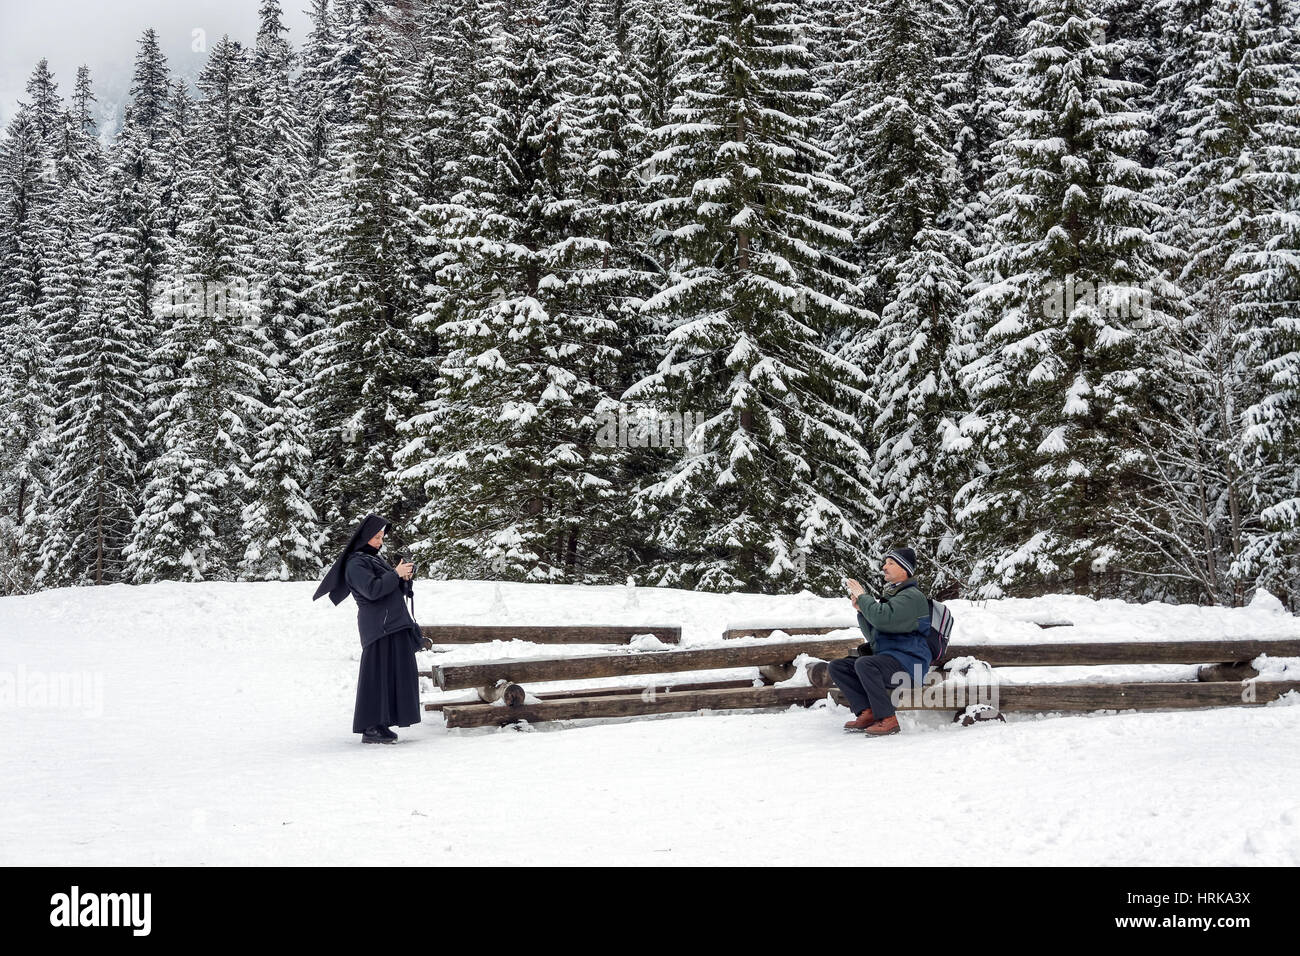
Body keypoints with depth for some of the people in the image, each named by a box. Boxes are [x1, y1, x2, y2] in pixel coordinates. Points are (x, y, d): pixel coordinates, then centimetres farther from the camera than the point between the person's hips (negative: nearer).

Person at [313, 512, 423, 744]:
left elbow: (398, 590, 19)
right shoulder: (356, 564, -8)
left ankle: (381, 725, 13)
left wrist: (405, 578, -1)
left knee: (394, 673, 8)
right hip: (378, 627, -9)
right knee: (377, 674, -9)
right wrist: (395, 574, -16)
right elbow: (372, 590, -22)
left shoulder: (374, 559, 20)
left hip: (394, 626, 9)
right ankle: (370, 728, -7)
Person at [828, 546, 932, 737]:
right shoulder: (890, 595, 22)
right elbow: (873, 635, 21)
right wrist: (860, 609, 5)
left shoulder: (912, 596, -9)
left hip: (907, 661, -10)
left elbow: (883, 619, -26)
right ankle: (868, 713, -13)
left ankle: (888, 720, -28)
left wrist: (862, 596, -11)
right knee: (837, 666, -1)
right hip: (886, 656, 10)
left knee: (864, 664, -34)